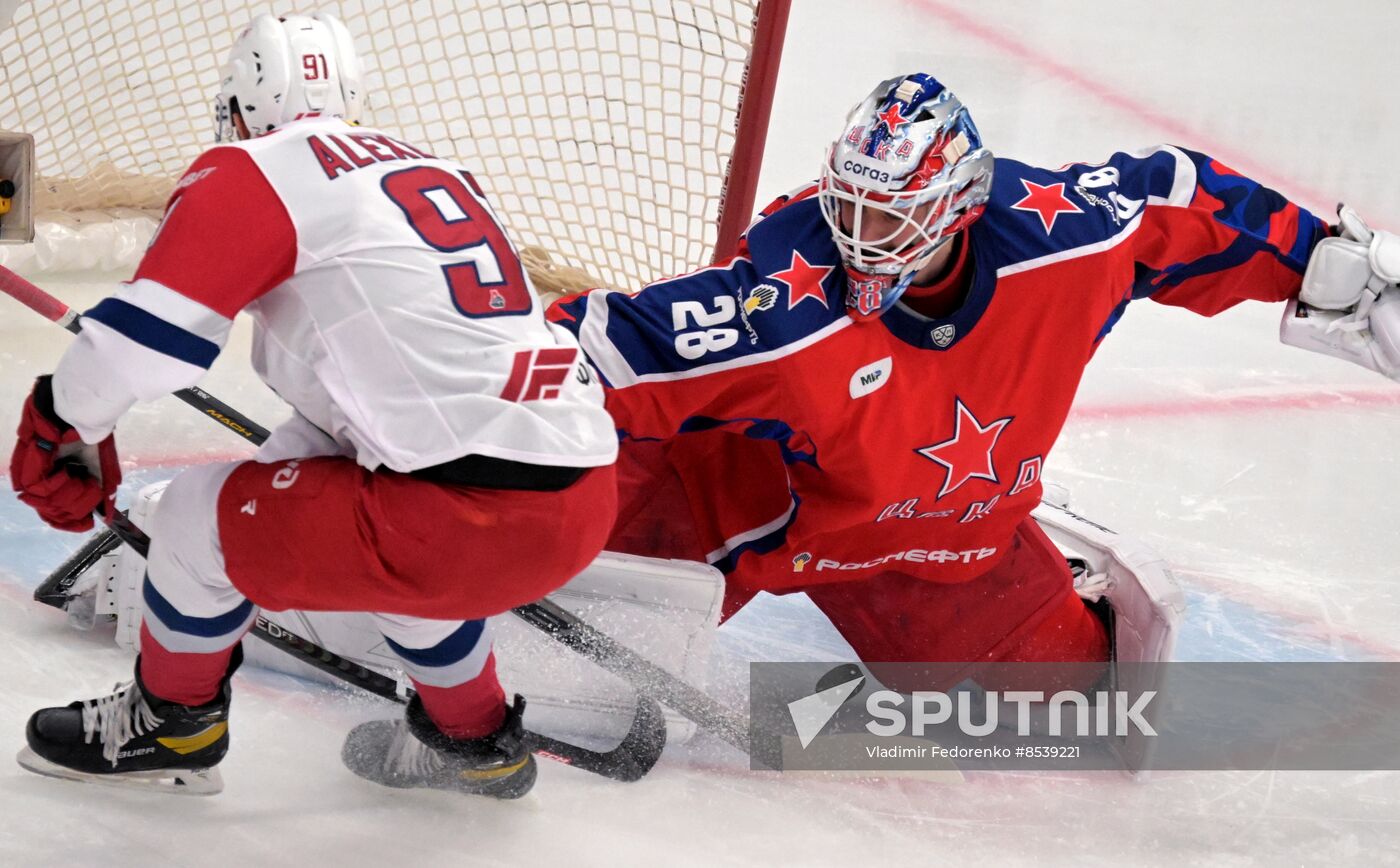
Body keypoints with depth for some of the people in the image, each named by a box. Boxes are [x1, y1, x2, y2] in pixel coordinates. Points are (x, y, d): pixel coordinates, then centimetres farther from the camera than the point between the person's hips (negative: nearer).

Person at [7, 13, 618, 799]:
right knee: (389, 531, 34)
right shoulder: (430, 169, 24)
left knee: (205, 512, 10)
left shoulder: (254, 174, 1)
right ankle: (475, 740, 41)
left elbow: (144, 330, -5)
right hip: (587, 498, 8)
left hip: (482, 518, -8)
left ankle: (170, 725, 33)